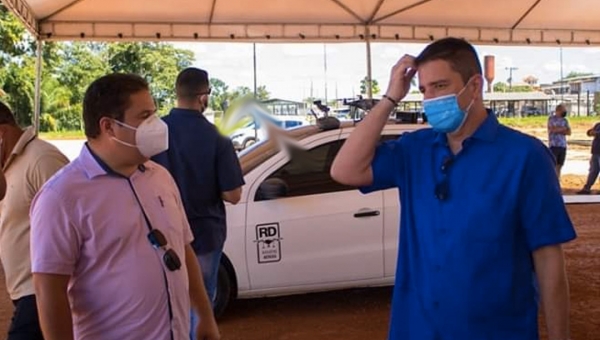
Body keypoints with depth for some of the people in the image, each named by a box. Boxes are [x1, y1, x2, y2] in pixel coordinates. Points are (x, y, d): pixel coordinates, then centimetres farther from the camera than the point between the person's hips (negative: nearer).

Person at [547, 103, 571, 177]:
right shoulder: (551, 118, 0)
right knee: (553, 166, -8)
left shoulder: (565, 120, 14)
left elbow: (569, 132, 6)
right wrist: (563, 128, 1)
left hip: (563, 146, 5)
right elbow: (552, 129, -13)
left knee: (559, 166, 5)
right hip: (554, 145, -5)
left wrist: (557, 130, -6)